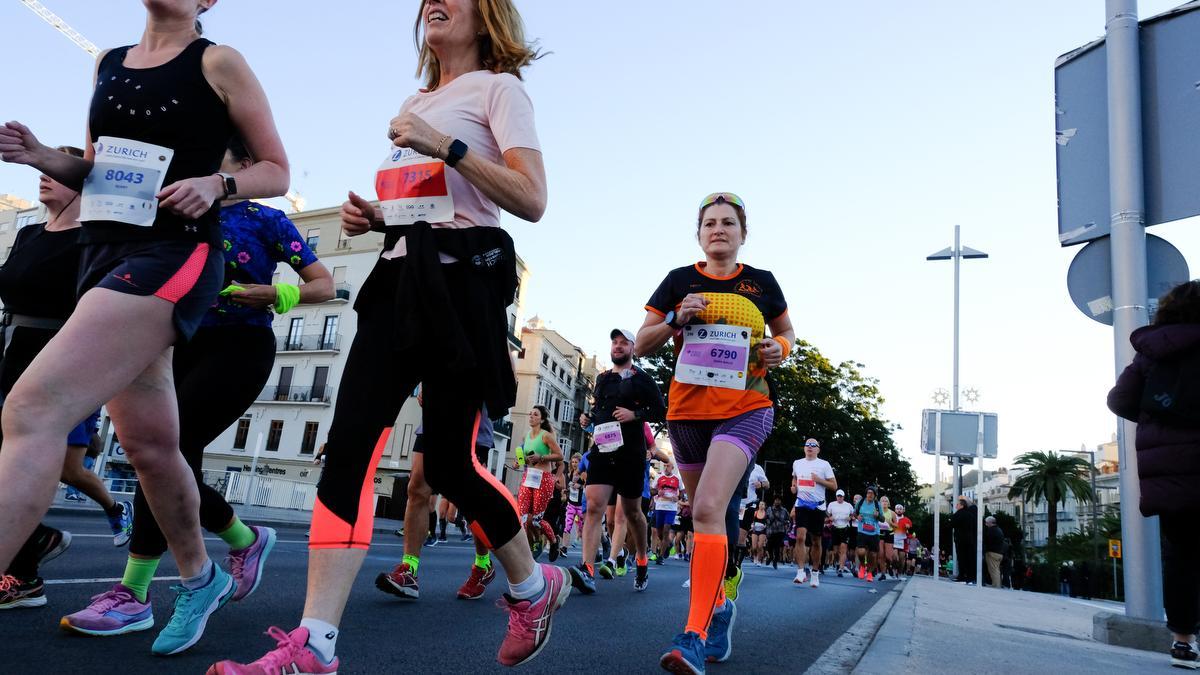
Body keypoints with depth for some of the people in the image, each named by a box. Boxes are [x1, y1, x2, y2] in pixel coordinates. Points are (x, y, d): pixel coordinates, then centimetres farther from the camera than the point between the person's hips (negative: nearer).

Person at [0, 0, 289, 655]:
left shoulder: (218, 63, 1)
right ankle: (201, 580, 28)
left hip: (174, 254, -7)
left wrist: (214, 184, -16)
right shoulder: (108, 63, 20)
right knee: (147, 443, 10)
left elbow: (276, 171, 2)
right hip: (104, 253, 7)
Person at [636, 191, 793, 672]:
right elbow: (641, 345, 6)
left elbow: (786, 330, 21)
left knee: (708, 509, -22)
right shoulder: (679, 281, 6)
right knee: (706, 516, 14)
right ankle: (720, 607, 36)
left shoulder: (761, 283, 5)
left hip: (745, 410, -3)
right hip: (687, 410, 3)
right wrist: (675, 319, -12)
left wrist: (780, 348, -2)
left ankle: (695, 634, -21)